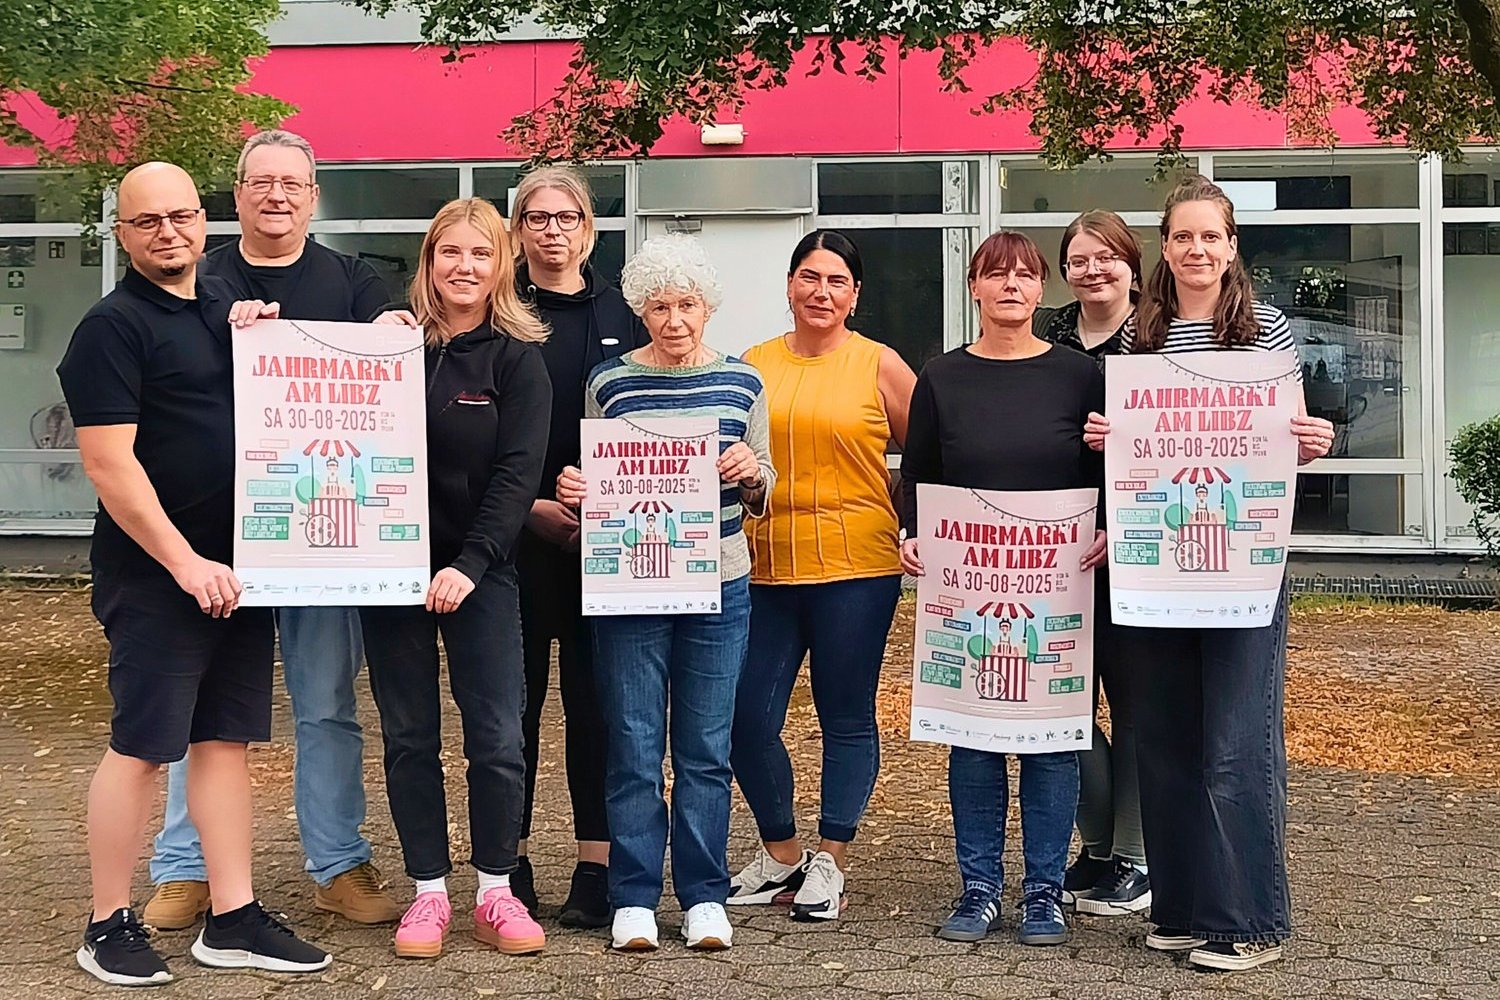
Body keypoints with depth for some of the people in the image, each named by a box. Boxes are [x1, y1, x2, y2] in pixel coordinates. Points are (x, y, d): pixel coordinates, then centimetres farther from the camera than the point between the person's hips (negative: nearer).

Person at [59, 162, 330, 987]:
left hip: (235, 567, 7)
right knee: (140, 745, -1)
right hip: (157, 576, -7)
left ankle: (232, 921, 17)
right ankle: (108, 926, 12)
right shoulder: (113, 327, -9)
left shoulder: (225, 301, 12)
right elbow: (109, 463, -16)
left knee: (225, 738, 10)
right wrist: (186, 563, -19)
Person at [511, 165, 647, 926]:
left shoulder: (623, 315, 9)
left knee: (596, 697, 3)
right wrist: (531, 506, -11)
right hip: (518, 535, -1)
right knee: (516, 698, 3)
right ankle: (512, 866, 12)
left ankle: (596, 870, 8)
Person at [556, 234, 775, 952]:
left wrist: (752, 472, -10)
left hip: (719, 586, 1)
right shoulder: (609, 383, 2)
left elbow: (762, 496, 12)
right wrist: (573, 490, -12)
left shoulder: (742, 384, 6)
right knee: (634, 746, 1)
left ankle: (704, 895, 16)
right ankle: (634, 898, 11)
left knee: (707, 748, 5)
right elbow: (588, 480, 10)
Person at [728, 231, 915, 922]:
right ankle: (780, 853, 21)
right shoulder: (752, 366, 9)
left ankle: (829, 862, 18)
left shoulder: (878, 365, 2)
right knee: (748, 718, 1)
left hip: (855, 567, -3)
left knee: (847, 721, 5)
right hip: (765, 568, 3)